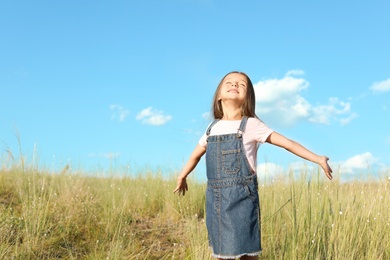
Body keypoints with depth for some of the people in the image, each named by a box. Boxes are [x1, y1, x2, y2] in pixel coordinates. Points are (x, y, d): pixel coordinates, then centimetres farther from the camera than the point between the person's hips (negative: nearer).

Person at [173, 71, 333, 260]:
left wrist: (318, 159, -8)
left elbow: (287, 143, -4)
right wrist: (182, 177, 36)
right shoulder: (213, 127, 11)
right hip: (215, 197, 5)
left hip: (241, 197, -4)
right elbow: (197, 153, 26)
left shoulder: (251, 125, -3)